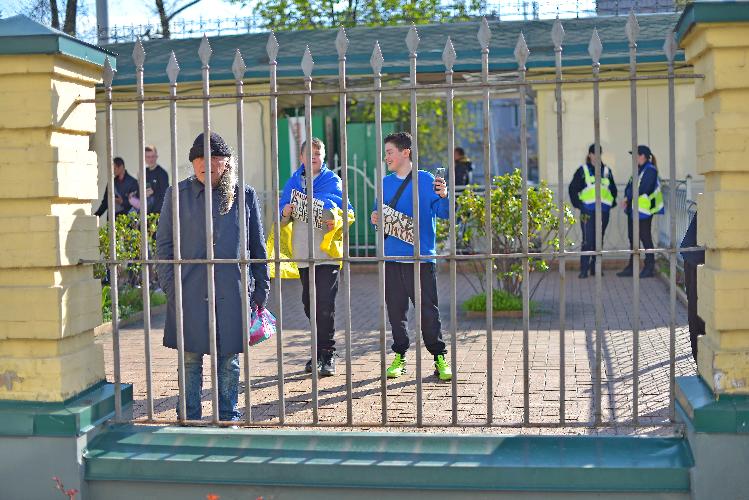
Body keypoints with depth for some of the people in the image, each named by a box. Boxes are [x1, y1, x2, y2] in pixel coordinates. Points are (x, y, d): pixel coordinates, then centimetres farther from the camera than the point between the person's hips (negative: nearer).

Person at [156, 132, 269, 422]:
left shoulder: (244, 196, 7)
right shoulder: (178, 194, 4)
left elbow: (258, 247, 11)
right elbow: (164, 243, 6)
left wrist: (260, 290, 7)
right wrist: (170, 287, -2)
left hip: (233, 291, 1)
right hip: (191, 291, -1)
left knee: (229, 359, 9)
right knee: (190, 359, 4)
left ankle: (228, 416, 21)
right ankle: (189, 419, 15)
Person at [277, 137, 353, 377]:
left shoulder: (333, 181, 4)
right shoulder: (292, 182, 13)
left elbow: (347, 213, -4)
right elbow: (282, 221, 11)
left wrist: (335, 221, -22)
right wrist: (285, 213, -11)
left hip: (327, 252, -4)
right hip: (302, 255, 4)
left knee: (325, 305, -9)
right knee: (310, 305, 9)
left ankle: (327, 355, -2)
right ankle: (321, 351, 21)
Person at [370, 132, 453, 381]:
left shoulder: (426, 180, -3)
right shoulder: (385, 183, 13)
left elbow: (443, 213, -10)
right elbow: (380, 213, 19)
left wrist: (444, 196, -30)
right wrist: (375, 218, -3)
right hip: (391, 256, 5)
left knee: (428, 310, -3)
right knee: (395, 310, 9)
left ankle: (440, 358, 5)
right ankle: (399, 357, 19)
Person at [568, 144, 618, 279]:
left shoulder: (607, 171, 13)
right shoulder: (582, 170, 2)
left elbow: (613, 189, 23)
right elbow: (573, 189, 2)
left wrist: (612, 203, 10)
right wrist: (578, 204, -6)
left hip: (603, 211, 4)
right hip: (588, 211, -4)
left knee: (599, 241, 8)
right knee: (588, 241, -11)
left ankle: (595, 267, 17)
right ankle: (584, 269, -9)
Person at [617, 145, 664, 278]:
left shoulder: (650, 170, -13)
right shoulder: (639, 170, 16)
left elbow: (642, 189, -21)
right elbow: (630, 186, 15)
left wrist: (628, 196, -11)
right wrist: (627, 198, -3)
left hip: (643, 210, -9)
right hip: (633, 209, 9)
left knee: (645, 238, -4)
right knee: (632, 238, 13)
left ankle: (649, 267, 3)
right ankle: (631, 267, 20)